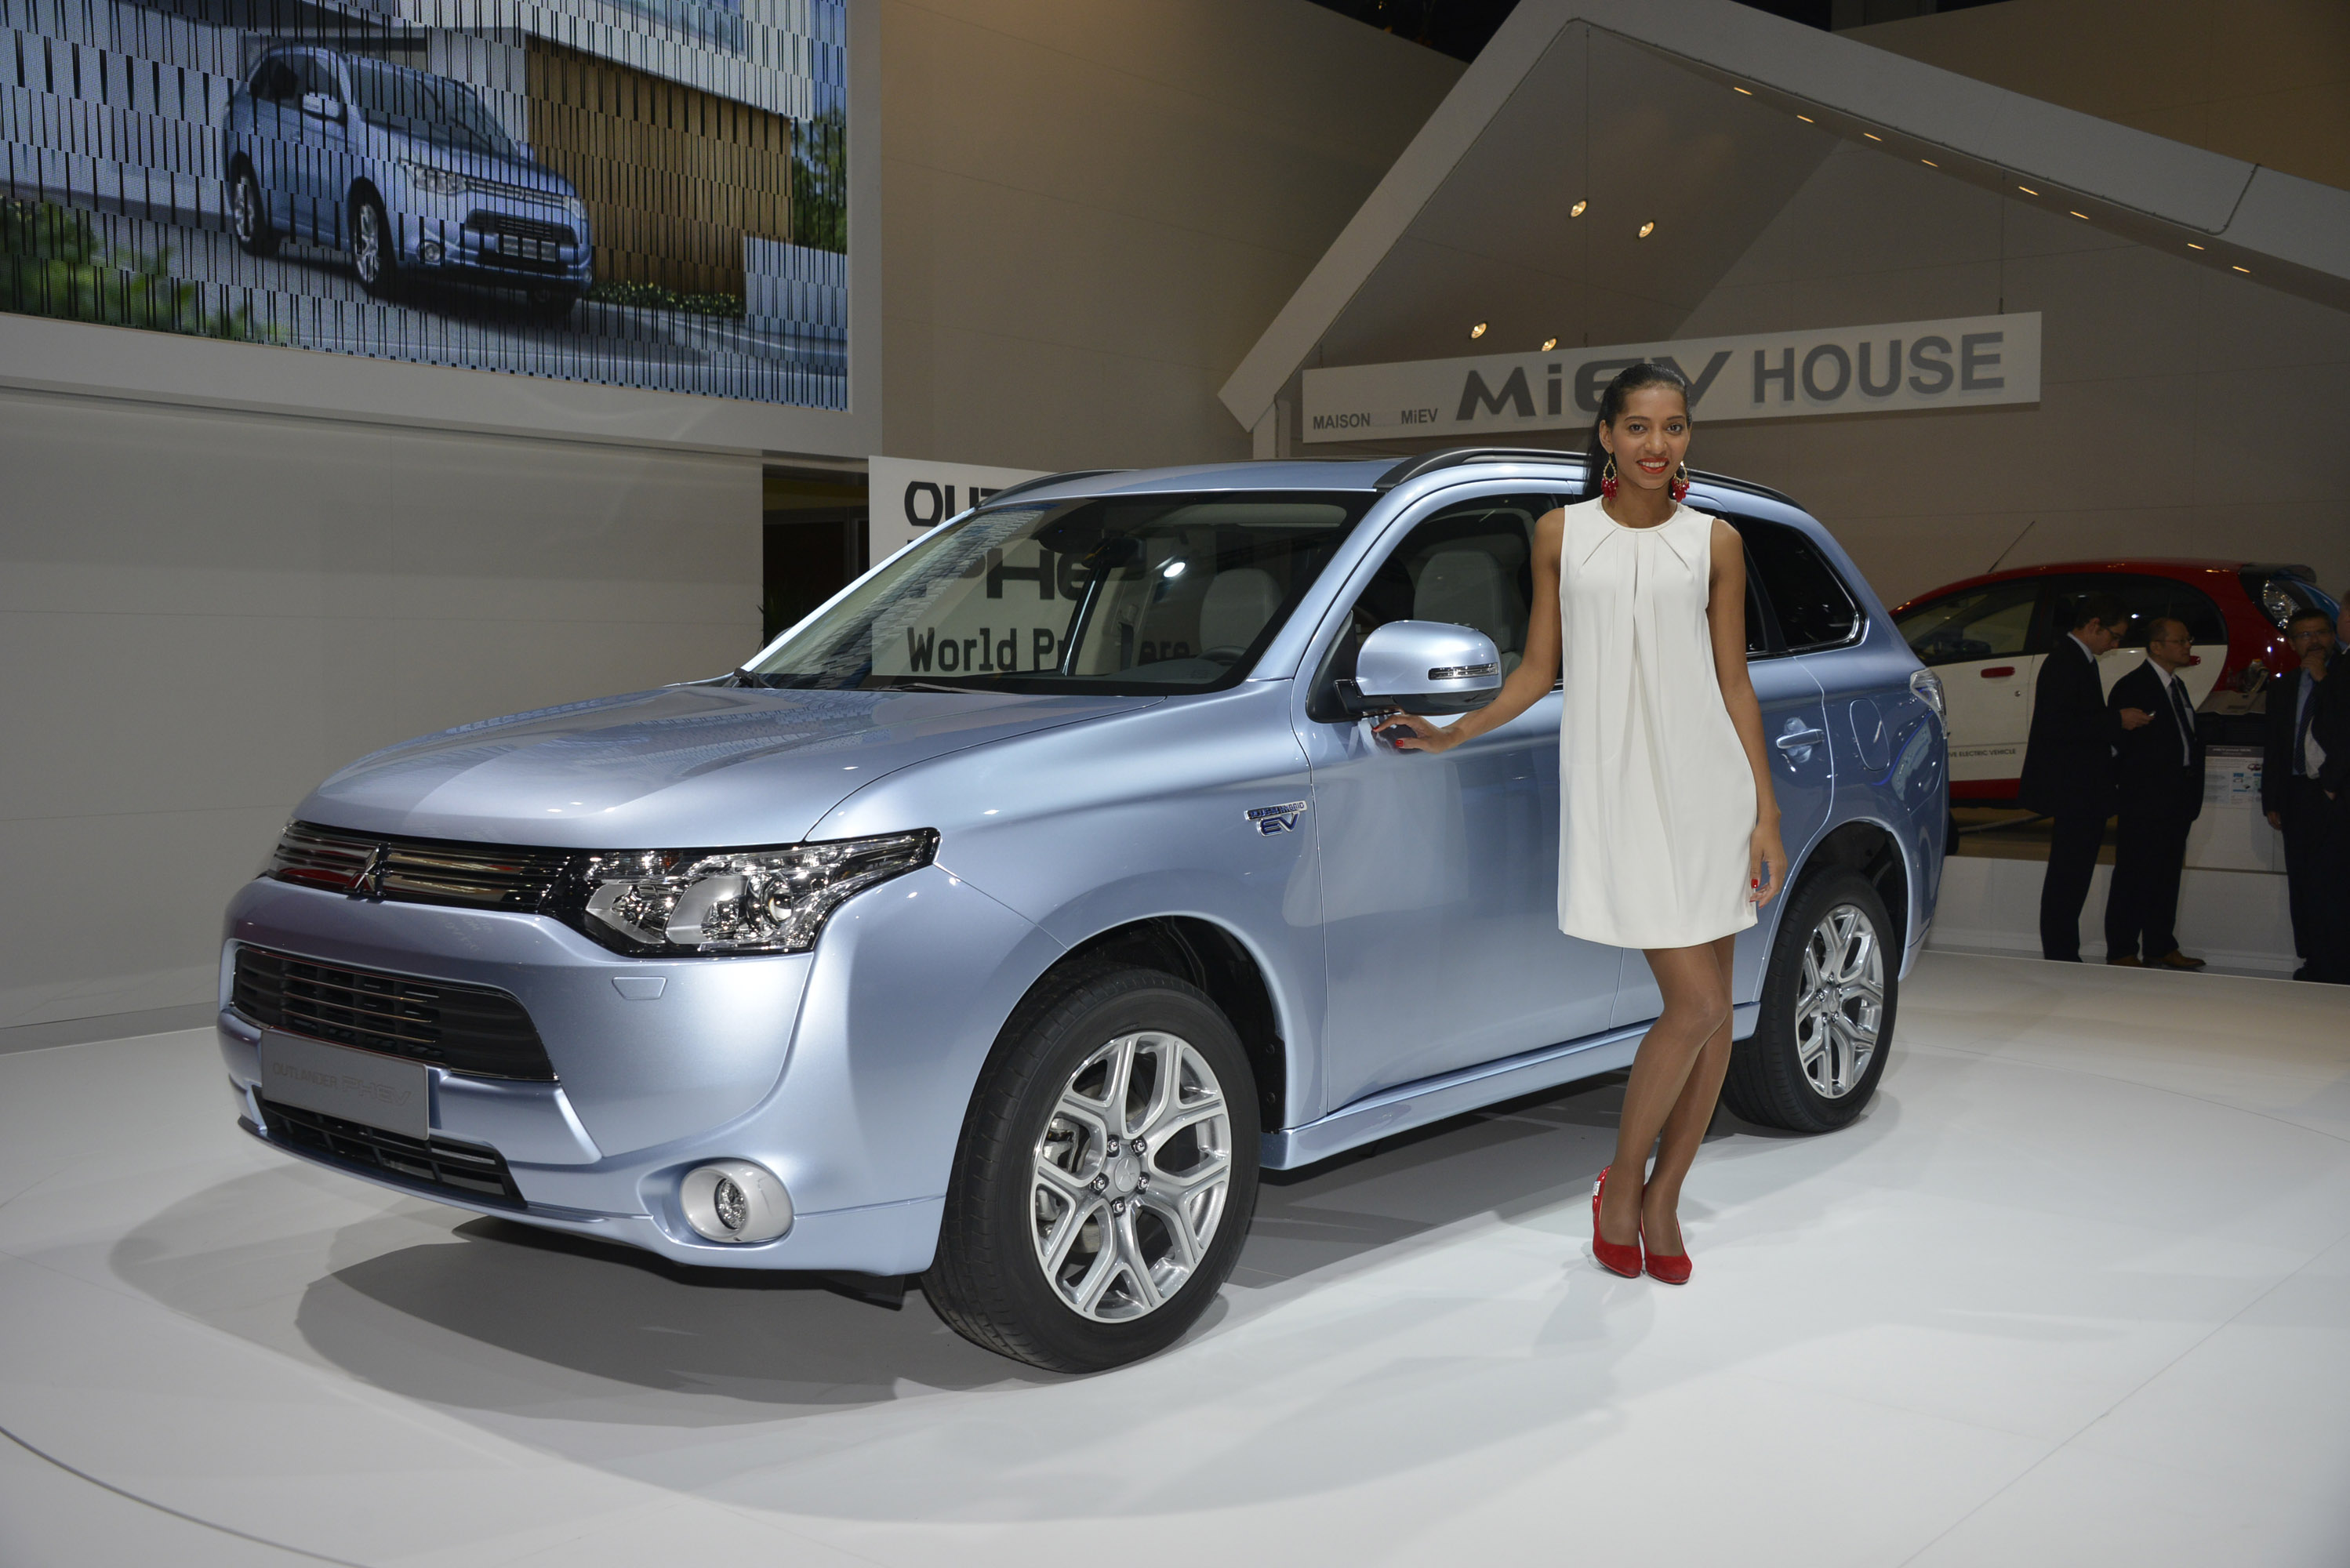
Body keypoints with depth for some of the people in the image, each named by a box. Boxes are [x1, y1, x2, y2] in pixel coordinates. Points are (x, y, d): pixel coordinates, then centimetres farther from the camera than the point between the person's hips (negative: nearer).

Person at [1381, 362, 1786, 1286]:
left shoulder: (1714, 542, 9)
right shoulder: (1562, 534, 7)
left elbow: (1734, 685, 8)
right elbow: (1537, 670, 13)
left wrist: (1766, 812, 4)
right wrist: (1450, 736, 8)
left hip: (1709, 778, 3)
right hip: (1614, 784, -3)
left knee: (1711, 1008, 3)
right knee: (1694, 1002, -11)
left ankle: (1661, 1199, 18)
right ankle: (1622, 1182, 10)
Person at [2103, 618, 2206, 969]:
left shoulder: (2178, 686, 18)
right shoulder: (2133, 687, -9)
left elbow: (2189, 738, 20)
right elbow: (2119, 742, -12)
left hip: (2176, 804, 8)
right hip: (2144, 800, -8)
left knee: (2167, 877, 12)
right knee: (2134, 876, -4)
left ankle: (2161, 947, 20)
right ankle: (2122, 951, 1)